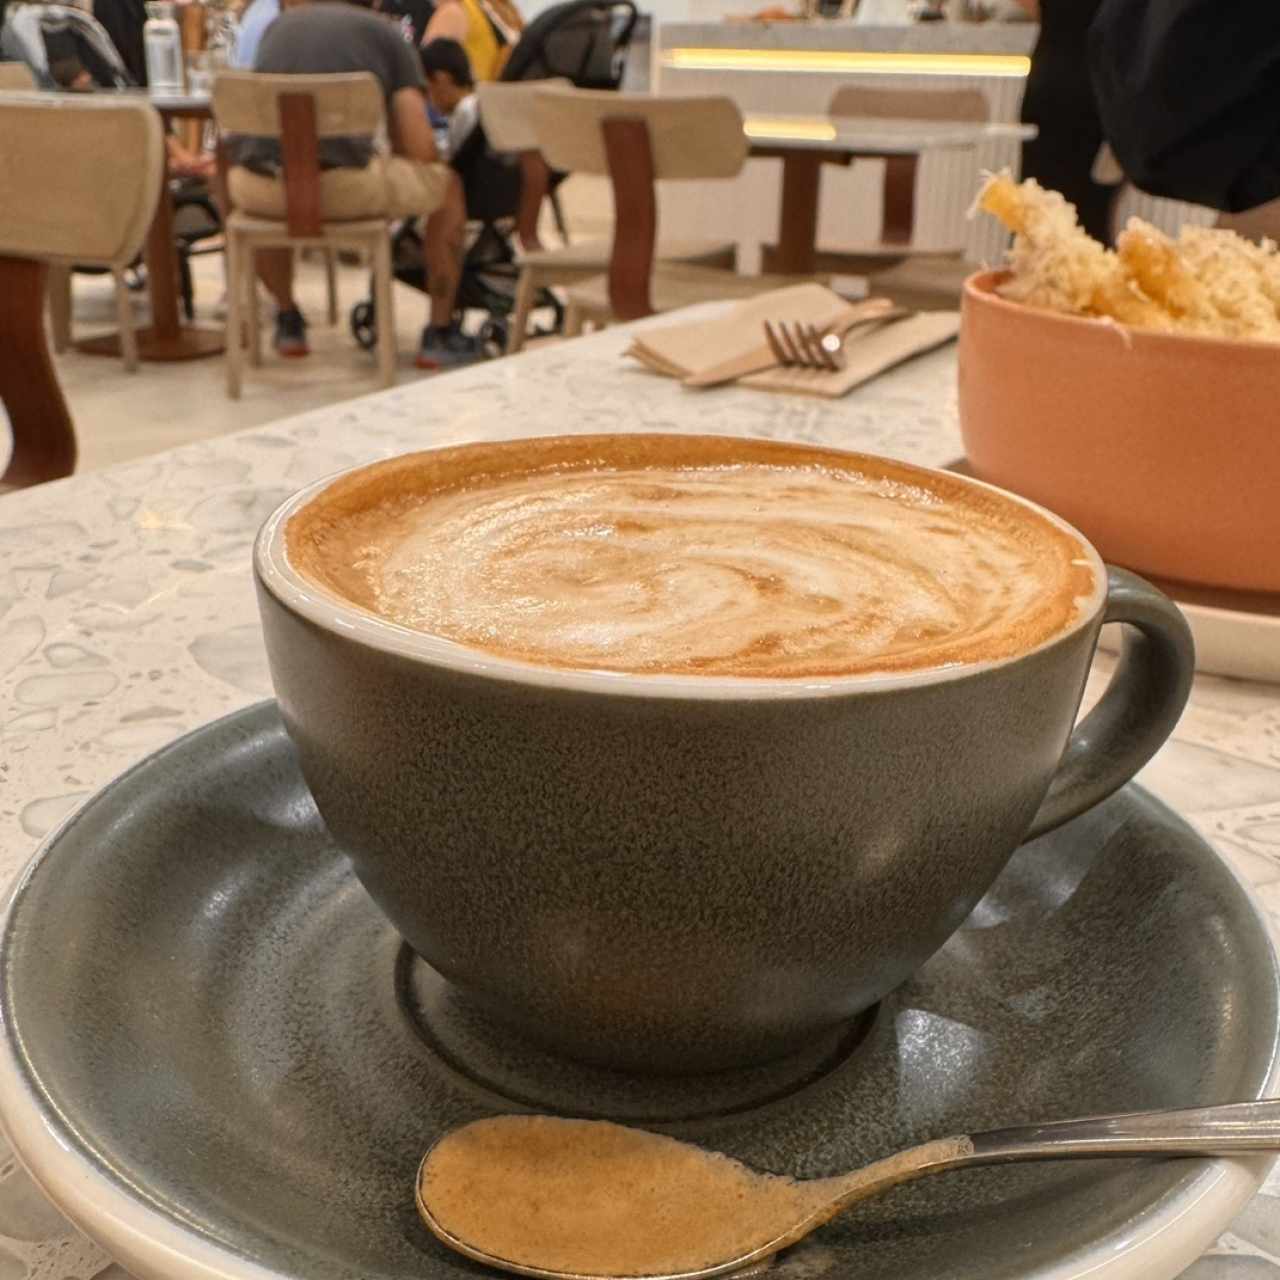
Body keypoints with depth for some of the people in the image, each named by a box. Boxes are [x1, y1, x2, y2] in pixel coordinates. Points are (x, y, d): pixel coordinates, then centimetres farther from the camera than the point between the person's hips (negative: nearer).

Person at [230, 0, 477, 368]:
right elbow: (420, 149, 8)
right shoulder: (385, 31, 16)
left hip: (261, 186, 4)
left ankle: (288, 322, 42)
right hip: (343, 186, -4)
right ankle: (440, 335, 24)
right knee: (447, 184, 24)